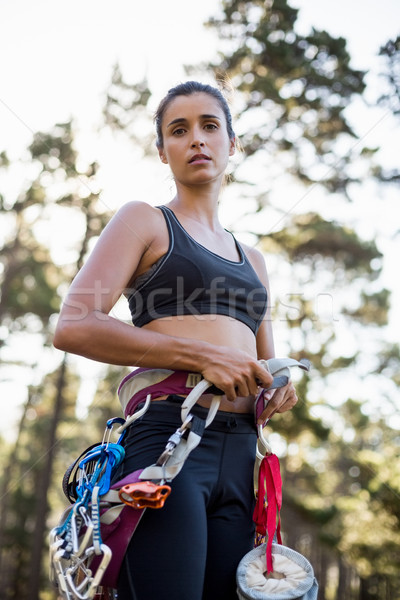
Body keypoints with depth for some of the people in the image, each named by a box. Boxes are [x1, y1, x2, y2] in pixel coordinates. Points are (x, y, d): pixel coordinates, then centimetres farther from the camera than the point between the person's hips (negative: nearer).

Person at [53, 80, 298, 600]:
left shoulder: (253, 260, 25)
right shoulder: (145, 221, 8)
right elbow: (73, 327, -7)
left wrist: (279, 390, 5)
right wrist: (202, 355, -14)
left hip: (240, 456, 6)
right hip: (167, 438, -5)